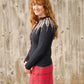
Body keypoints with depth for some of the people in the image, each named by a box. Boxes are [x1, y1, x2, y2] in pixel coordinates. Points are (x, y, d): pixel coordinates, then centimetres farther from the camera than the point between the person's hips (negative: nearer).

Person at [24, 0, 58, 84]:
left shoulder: (47, 24, -18)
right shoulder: (39, 23, 10)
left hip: (42, 67, -9)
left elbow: (41, 49, -21)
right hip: (36, 66, 9)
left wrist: (28, 66, -12)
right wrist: (26, 61, 1)